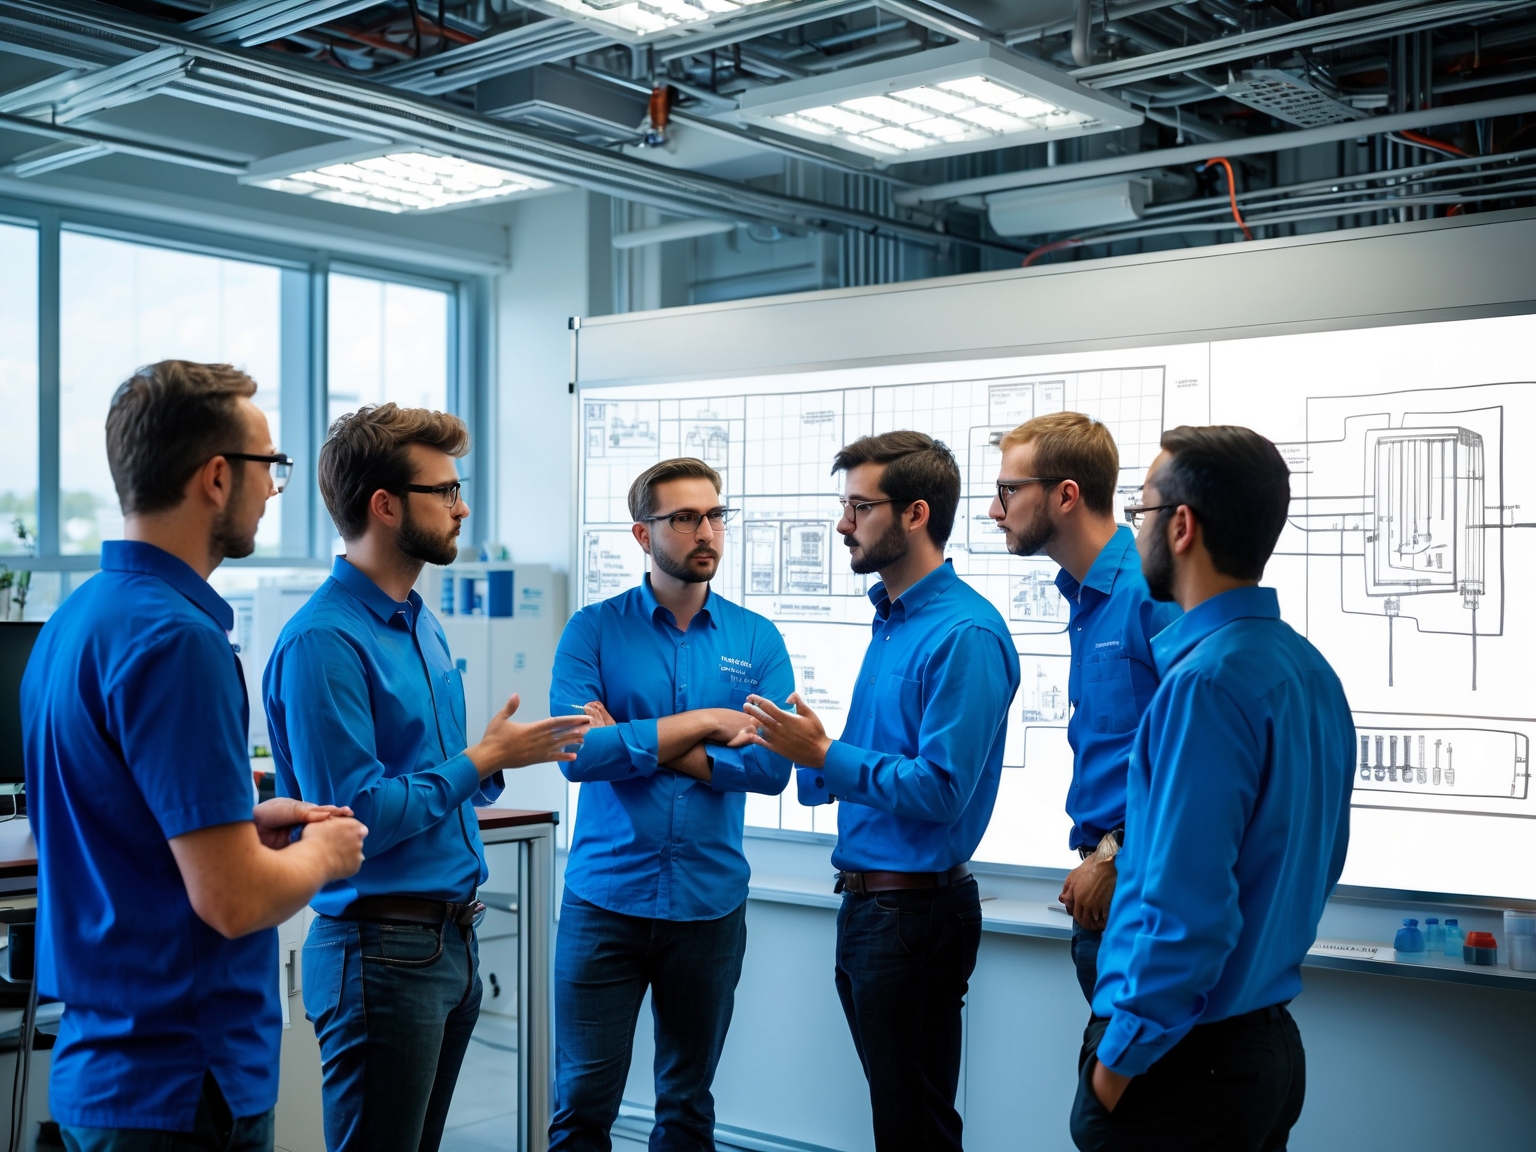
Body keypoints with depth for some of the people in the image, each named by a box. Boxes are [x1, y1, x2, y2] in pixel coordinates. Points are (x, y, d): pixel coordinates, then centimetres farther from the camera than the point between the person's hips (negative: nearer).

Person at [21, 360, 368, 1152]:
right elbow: (234, 899, -25)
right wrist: (323, 852, -6)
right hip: (183, 1087, -9)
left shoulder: (74, 620, 7)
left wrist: (248, 822, 11)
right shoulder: (175, 639, -23)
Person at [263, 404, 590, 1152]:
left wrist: (495, 760, 0)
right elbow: (357, 817, -22)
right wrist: (480, 761, -13)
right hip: (383, 946, -9)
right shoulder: (324, 642, -18)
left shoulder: (421, 626, 12)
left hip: (453, 941, 9)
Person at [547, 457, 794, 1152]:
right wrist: (705, 721, -13)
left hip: (711, 904, 2)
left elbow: (772, 767, -10)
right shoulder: (594, 631, -2)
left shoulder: (758, 641, 2)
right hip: (605, 899, -2)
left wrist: (637, 745, -14)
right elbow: (578, 753, -16)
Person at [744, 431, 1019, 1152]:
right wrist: (807, 750, 2)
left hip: (915, 909, -9)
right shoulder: (891, 619, 13)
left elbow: (940, 791, -23)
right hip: (865, 901, 10)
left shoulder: (964, 633, -18)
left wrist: (824, 755, -17)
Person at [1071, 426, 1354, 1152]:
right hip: (1271, 1043, 9)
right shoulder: (1307, 668, 5)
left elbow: (1186, 906, -25)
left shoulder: (1207, 679, -22)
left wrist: (1118, 1060, -14)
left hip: (1182, 1062, -9)